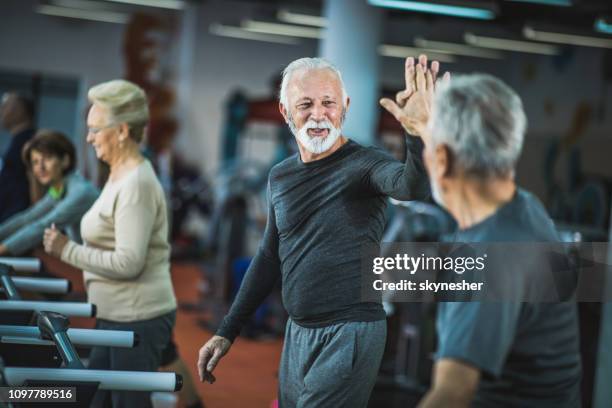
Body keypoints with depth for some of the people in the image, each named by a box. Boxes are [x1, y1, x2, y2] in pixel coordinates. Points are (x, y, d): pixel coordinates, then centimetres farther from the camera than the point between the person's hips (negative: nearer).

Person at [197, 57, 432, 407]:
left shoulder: (363, 164, -11)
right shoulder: (280, 176, 8)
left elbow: (412, 186, -34)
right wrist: (227, 332, 16)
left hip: (350, 334, -7)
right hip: (297, 333, 7)